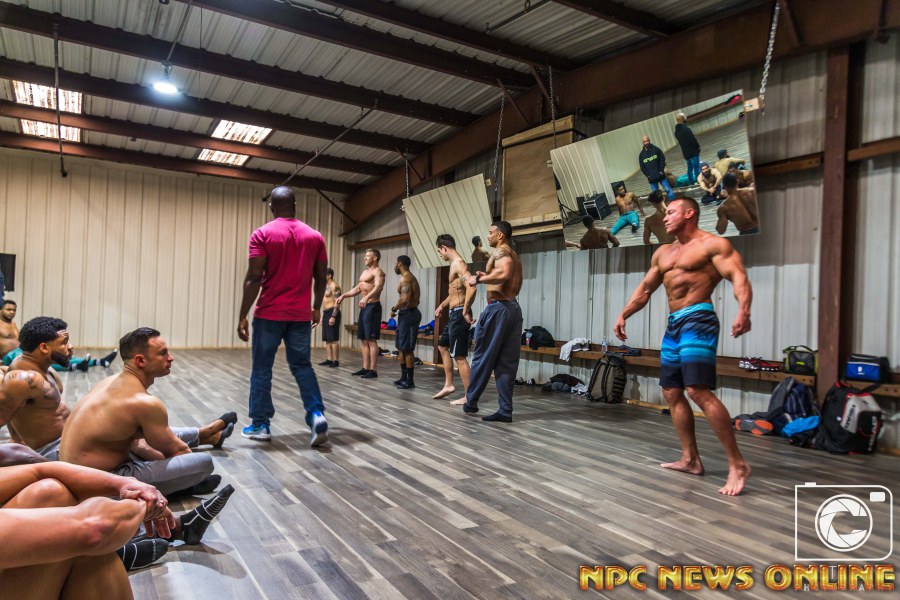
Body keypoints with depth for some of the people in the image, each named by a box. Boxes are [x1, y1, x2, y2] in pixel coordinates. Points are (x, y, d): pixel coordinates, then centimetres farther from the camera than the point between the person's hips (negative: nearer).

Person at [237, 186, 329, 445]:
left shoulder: (262, 234, -6)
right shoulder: (315, 236, 6)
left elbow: (254, 278, -12)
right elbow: (321, 278, 9)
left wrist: (242, 316, -8)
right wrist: (316, 308, 22)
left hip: (269, 314, -3)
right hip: (301, 315, 3)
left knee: (261, 369, 9)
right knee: (302, 366, 13)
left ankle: (260, 425, 15)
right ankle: (317, 414, -3)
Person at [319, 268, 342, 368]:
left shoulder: (334, 285, -10)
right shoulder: (326, 286, 18)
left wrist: (333, 316, -23)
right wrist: (323, 316, 20)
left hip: (332, 313, -10)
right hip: (325, 313, 10)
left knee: (333, 339, -10)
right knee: (327, 339, 9)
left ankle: (336, 361, -7)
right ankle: (330, 360, 12)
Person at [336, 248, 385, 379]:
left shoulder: (378, 271, -9)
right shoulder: (365, 272, 20)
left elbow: (378, 287, -27)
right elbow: (357, 289, 27)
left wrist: (367, 297, -44)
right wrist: (343, 295, 17)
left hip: (373, 306, -10)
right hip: (364, 307, 10)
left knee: (371, 339, -11)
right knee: (363, 339, 10)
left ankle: (373, 370, -9)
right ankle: (365, 368, 16)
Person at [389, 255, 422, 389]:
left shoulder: (405, 278, -14)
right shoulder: (410, 277, 19)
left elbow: (405, 300, -25)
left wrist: (394, 309, -10)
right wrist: (398, 309, 14)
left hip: (408, 314, -11)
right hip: (408, 313, 11)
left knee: (407, 349, -6)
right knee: (401, 347, 15)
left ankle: (410, 380, -2)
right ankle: (404, 377, 22)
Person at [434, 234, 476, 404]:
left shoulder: (458, 264, -16)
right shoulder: (454, 264, 16)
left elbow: (471, 288, -30)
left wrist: (465, 312, -27)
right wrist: (442, 305, 31)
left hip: (459, 314, -11)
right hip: (454, 314, 11)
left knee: (459, 356, -6)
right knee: (442, 346, 21)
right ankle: (449, 385, 28)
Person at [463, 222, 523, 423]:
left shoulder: (500, 251, -7)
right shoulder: (514, 255, 21)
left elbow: (504, 273, -29)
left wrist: (479, 279, -18)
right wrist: (488, 277, 24)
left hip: (498, 308, -9)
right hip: (513, 308, 9)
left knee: (482, 357, 3)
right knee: (507, 362, 6)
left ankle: (471, 402, 14)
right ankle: (505, 411, 6)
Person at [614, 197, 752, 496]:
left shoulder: (712, 243, -4)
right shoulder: (663, 253, 20)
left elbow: (739, 277, -16)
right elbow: (645, 289, 27)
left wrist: (743, 311, -34)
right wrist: (623, 315, 18)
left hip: (698, 320, -9)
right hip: (674, 325, 9)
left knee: (699, 390, -19)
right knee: (672, 392, 8)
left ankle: (737, 464, -12)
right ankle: (690, 460, 17)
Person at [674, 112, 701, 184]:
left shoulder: (676, 131, 6)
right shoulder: (686, 129, -21)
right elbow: (693, 140, -21)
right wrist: (698, 147, -3)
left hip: (685, 153, 8)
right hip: (693, 152, -8)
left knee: (690, 168, 18)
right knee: (696, 168, -3)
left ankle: (691, 181, 25)